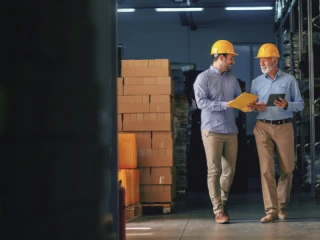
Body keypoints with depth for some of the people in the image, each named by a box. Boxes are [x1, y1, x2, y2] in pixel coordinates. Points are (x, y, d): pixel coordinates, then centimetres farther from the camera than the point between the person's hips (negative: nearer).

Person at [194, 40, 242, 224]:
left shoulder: (232, 79, 13)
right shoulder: (203, 77, -3)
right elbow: (201, 102, -14)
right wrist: (225, 105, -20)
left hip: (231, 131, 5)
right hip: (212, 131, -5)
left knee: (229, 171, 8)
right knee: (215, 171, -3)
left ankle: (223, 203, 26)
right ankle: (219, 211, 1)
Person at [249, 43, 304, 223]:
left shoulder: (289, 80, 2)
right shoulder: (256, 82, 10)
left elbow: (301, 104, 1)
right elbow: (251, 106, 12)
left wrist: (287, 105, -18)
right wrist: (255, 108, -11)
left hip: (284, 127, -1)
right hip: (263, 128, 1)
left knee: (287, 169, 4)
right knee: (266, 169, -6)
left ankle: (282, 205, 23)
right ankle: (271, 210, -5)